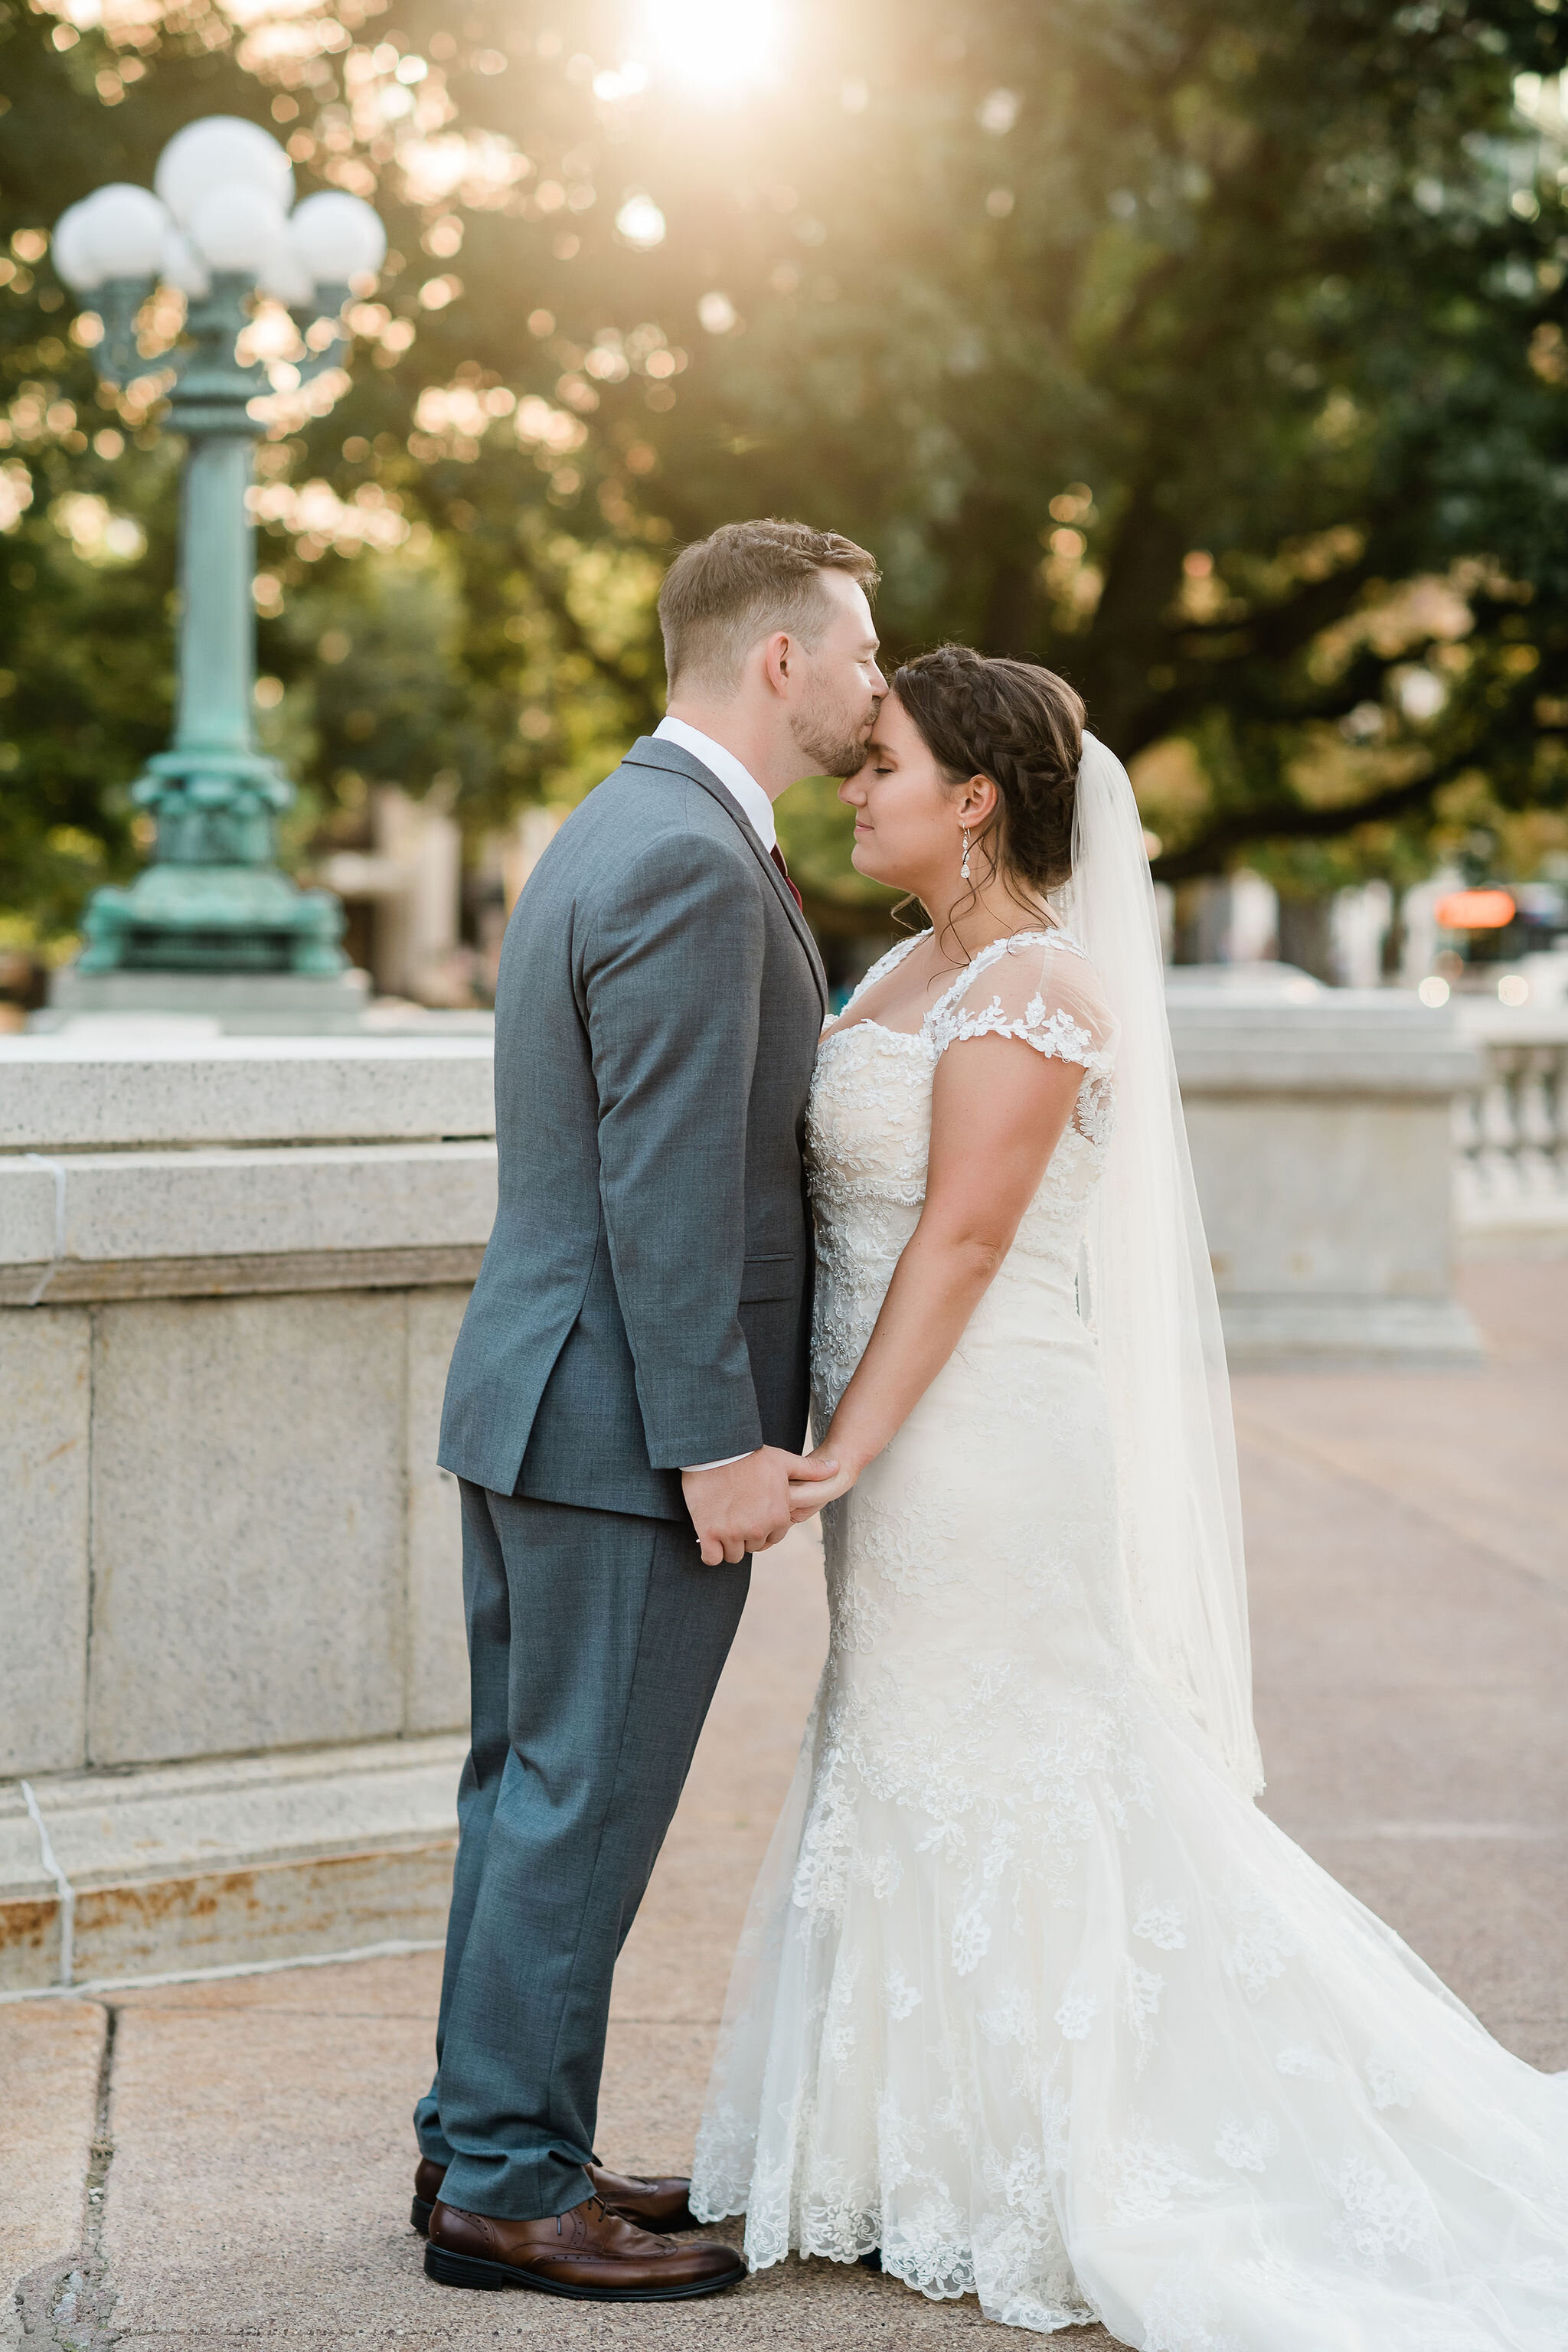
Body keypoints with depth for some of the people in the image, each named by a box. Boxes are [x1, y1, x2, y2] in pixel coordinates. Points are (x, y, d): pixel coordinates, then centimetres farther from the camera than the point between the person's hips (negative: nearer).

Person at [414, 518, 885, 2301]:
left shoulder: (614, 834, 15)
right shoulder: (691, 862, -18)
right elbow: (666, 1185, -22)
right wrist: (718, 1442, -21)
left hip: (540, 1403, 10)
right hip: (631, 1423, -10)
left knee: (529, 1792, 16)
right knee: (583, 1806, -2)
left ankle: (484, 2140, 25)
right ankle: (508, 2186, 6)